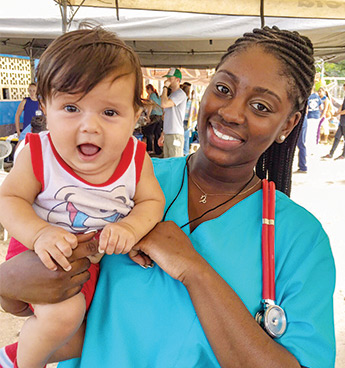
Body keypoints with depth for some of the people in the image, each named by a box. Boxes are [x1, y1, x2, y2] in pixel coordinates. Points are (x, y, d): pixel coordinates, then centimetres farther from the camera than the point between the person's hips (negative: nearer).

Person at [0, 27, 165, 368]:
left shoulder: (136, 158, -17)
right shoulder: (38, 154, -22)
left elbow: (152, 201, -9)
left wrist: (131, 227, -31)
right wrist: (39, 233, -34)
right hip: (44, 252, -4)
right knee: (63, 314, -28)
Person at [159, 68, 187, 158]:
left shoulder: (180, 94, -10)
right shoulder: (171, 95, 21)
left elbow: (164, 104, -24)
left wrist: (165, 87, -11)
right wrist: (163, 134, 21)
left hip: (176, 134, -9)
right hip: (167, 134, 9)